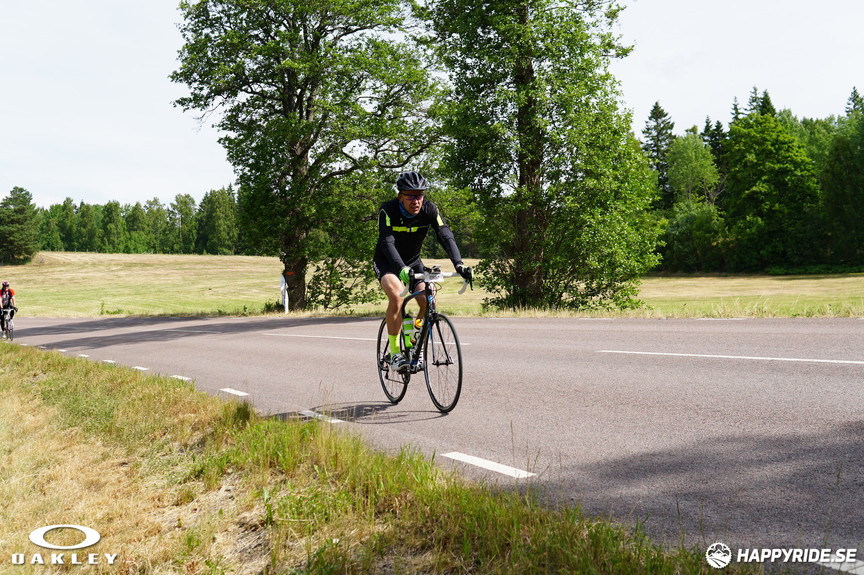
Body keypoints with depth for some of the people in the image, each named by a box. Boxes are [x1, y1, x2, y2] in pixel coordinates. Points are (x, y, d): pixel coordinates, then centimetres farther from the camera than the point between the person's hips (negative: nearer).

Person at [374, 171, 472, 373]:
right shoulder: (388, 210, -26)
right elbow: (387, 242, -38)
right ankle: (394, 353, -20)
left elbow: (446, 236, -25)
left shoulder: (429, 210, -17)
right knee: (396, 297, -31)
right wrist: (402, 269, -54)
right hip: (387, 262, -4)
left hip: (413, 261, 4)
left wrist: (459, 264, -41)